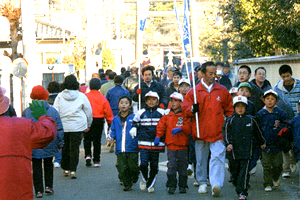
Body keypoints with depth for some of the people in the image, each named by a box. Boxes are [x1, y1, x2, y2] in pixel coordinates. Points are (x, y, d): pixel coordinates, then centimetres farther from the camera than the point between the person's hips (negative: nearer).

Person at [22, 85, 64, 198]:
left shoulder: (26, 112, -6)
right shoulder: (53, 111, -3)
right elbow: (59, 129, 1)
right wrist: (60, 144, 9)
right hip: (49, 146, 1)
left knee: (36, 167, 5)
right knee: (48, 165, 19)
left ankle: (38, 190, 2)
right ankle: (48, 186, 14)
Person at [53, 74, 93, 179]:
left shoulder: (60, 96, 1)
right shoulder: (81, 96, 0)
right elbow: (89, 111, 6)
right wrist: (88, 125, 18)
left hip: (63, 126, 1)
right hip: (78, 126, -1)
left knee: (65, 148, 13)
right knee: (75, 148, 0)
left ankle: (65, 169, 20)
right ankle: (73, 170, -7)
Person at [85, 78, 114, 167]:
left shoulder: (85, 96, -8)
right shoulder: (103, 98, -2)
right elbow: (108, 112, 2)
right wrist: (110, 122, 11)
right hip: (99, 121, 1)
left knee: (87, 139, 14)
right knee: (97, 140, 9)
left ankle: (88, 155, -8)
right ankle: (96, 161, 10)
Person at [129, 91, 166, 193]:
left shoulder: (162, 112, 6)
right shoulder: (140, 113, 8)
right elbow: (135, 122, 21)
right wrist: (133, 129, 3)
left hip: (156, 144, 0)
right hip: (144, 143, 0)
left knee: (154, 166, 3)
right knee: (143, 163, -12)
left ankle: (151, 185, 17)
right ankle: (144, 179, 15)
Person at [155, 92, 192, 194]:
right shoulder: (167, 115, 9)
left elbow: (189, 128, -5)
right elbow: (161, 127, 8)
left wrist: (180, 129, -19)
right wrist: (158, 137, -4)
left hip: (182, 147, -1)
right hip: (171, 146, 1)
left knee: (182, 167, 5)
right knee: (171, 166, -8)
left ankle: (183, 186, 15)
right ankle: (171, 186, -2)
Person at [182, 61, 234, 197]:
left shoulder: (222, 91, 8)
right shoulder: (194, 92, 4)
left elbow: (229, 110, 16)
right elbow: (185, 109, 4)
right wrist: (192, 110, -17)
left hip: (217, 133, -1)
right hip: (200, 133, 1)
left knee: (217, 157, -15)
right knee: (201, 159, 11)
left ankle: (216, 184, -23)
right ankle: (202, 183, 26)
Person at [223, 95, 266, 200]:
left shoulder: (250, 120, 8)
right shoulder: (230, 120, 4)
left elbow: (257, 133, 21)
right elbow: (226, 133, 0)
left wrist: (262, 142, 32)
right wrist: (228, 143, -16)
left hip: (246, 150, -1)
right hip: (233, 150, 1)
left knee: (244, 171, -8)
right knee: (234, 171, 10)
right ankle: (237, 185, 32)